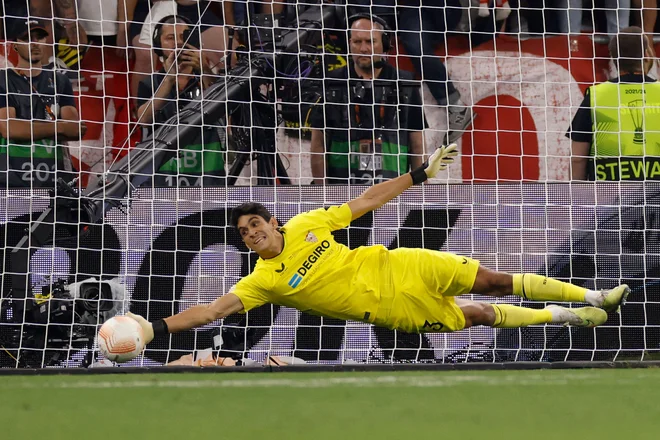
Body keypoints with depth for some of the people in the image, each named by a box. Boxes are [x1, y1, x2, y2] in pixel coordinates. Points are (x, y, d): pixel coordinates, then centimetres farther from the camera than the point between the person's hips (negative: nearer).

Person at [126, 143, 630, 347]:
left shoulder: (303, 226, -3)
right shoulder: (262, 281, -10)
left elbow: (365, 201, 3)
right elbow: (213, 309, -17)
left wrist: (421, 174, 1)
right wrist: (156, 328, -30)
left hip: (396, 268, 2)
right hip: (395, 311, -2)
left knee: (493, 281, 0)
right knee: (479, 316, -3)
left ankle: (591, 297, 13)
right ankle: (565, 316, 15)